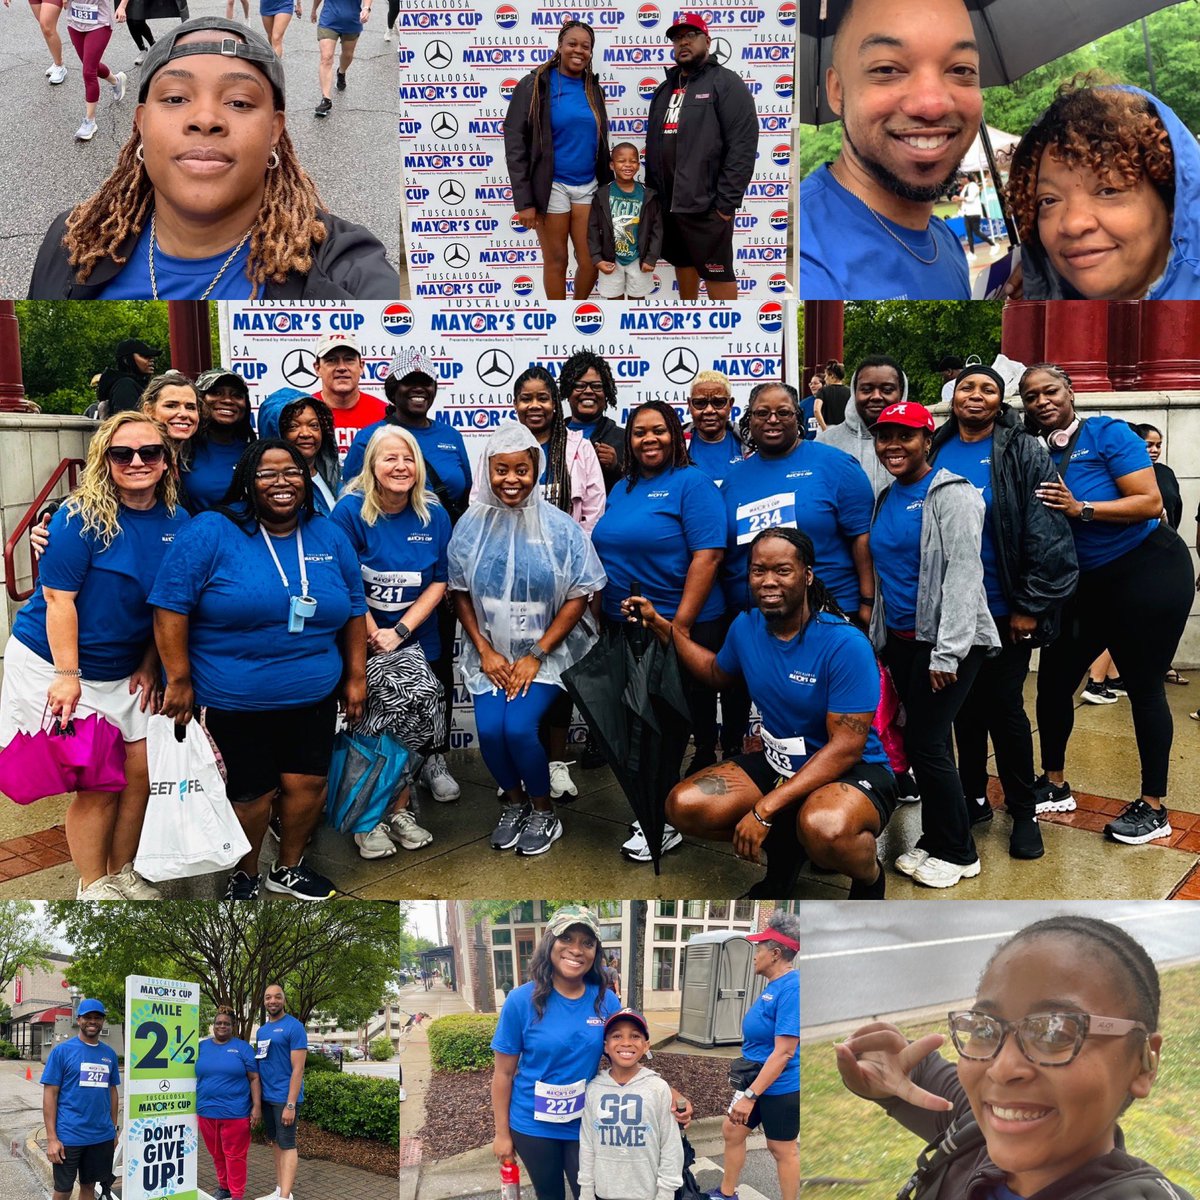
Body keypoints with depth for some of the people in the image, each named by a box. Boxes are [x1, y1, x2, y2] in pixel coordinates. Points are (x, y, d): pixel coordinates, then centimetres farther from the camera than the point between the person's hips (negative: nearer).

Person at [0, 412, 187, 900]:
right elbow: (58, 598, -16)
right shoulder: (81, 516, -16)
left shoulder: (176, 522, -1)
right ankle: (93, 887, 18)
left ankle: (123, 873, 27)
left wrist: (149, 667, 4)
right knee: (98, 783, -3)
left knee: (141, 770, 5)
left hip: (125, 671, 5)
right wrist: (67, 676, -18)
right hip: (55, 662, -5)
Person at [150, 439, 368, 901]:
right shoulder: (211, 532, -9)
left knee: (308, 784, 9)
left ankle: (289, 867, 34)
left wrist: (356, 676, 10)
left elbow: (354, 609, 12)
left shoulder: (330, 538, 5)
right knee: (251, 794, 5)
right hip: (232, 703, -4)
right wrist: (178, 680, -12)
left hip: (313, 698, 4)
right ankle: (244, 875, 32)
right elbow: (171, 606, -11)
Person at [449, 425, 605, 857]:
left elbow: (579, 596, -8)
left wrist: (536, 655, -12)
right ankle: (514, 801, 16)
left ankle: (543, 810, 8)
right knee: (489, 729, -16)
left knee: (518, 727, -21)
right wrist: (485, 651, -5)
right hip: (491, 651, 2)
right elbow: (460, 592, 5)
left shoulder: (559, 526, -8)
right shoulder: (472, 525, -2)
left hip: (546, 649, -2)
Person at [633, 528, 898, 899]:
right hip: (778, 764, 6)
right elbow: (717, 673, 22)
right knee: (683, 806, -16)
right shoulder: (746, 627, -2)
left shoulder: (845, 644, -22)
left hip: (853, 771, -6)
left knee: (824, 828, -40)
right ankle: (783, 850, 12)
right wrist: (659, 625, 13)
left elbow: (845, 747, -24)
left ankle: (870, 882, -1)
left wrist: (764, 809, -28)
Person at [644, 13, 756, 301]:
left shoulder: (726, 83, -6)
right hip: (668, 201, 8)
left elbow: (742, 147, -14)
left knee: (716, 272, -2)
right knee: (682, 262, 17)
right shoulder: (665, 88, 17)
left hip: (705, 203, -7)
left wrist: (727, 202, -19)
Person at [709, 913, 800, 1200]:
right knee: (731, 1131, 17)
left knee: (782, 1149, 5)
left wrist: (750, 1096, -28)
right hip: (757, 1077, 10)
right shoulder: (774, 985, 6)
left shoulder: (791, 988, -25)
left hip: (781, 1086, -10)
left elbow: (784, 1052, -28)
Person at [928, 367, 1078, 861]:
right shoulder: (935, 451, 6)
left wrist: (1031, 606, -14)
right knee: (964, 705, 13)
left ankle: (1023, 813, 19)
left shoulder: (1023, 453, -6)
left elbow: (1047, 536, -10)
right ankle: (973, 798, 29)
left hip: (1003, 610, -4)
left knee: (1004, 707, 4)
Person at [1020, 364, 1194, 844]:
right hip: (1087, 583, 6)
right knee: (1053, 678, 5)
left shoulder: (1107, 433, -14)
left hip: (1149, 571, -6)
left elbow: (1150, 502, -21)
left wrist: (1080, 508, -29)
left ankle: (1153, 808, 14)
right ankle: (1055, 785, 23)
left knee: (1143, 687, 1)